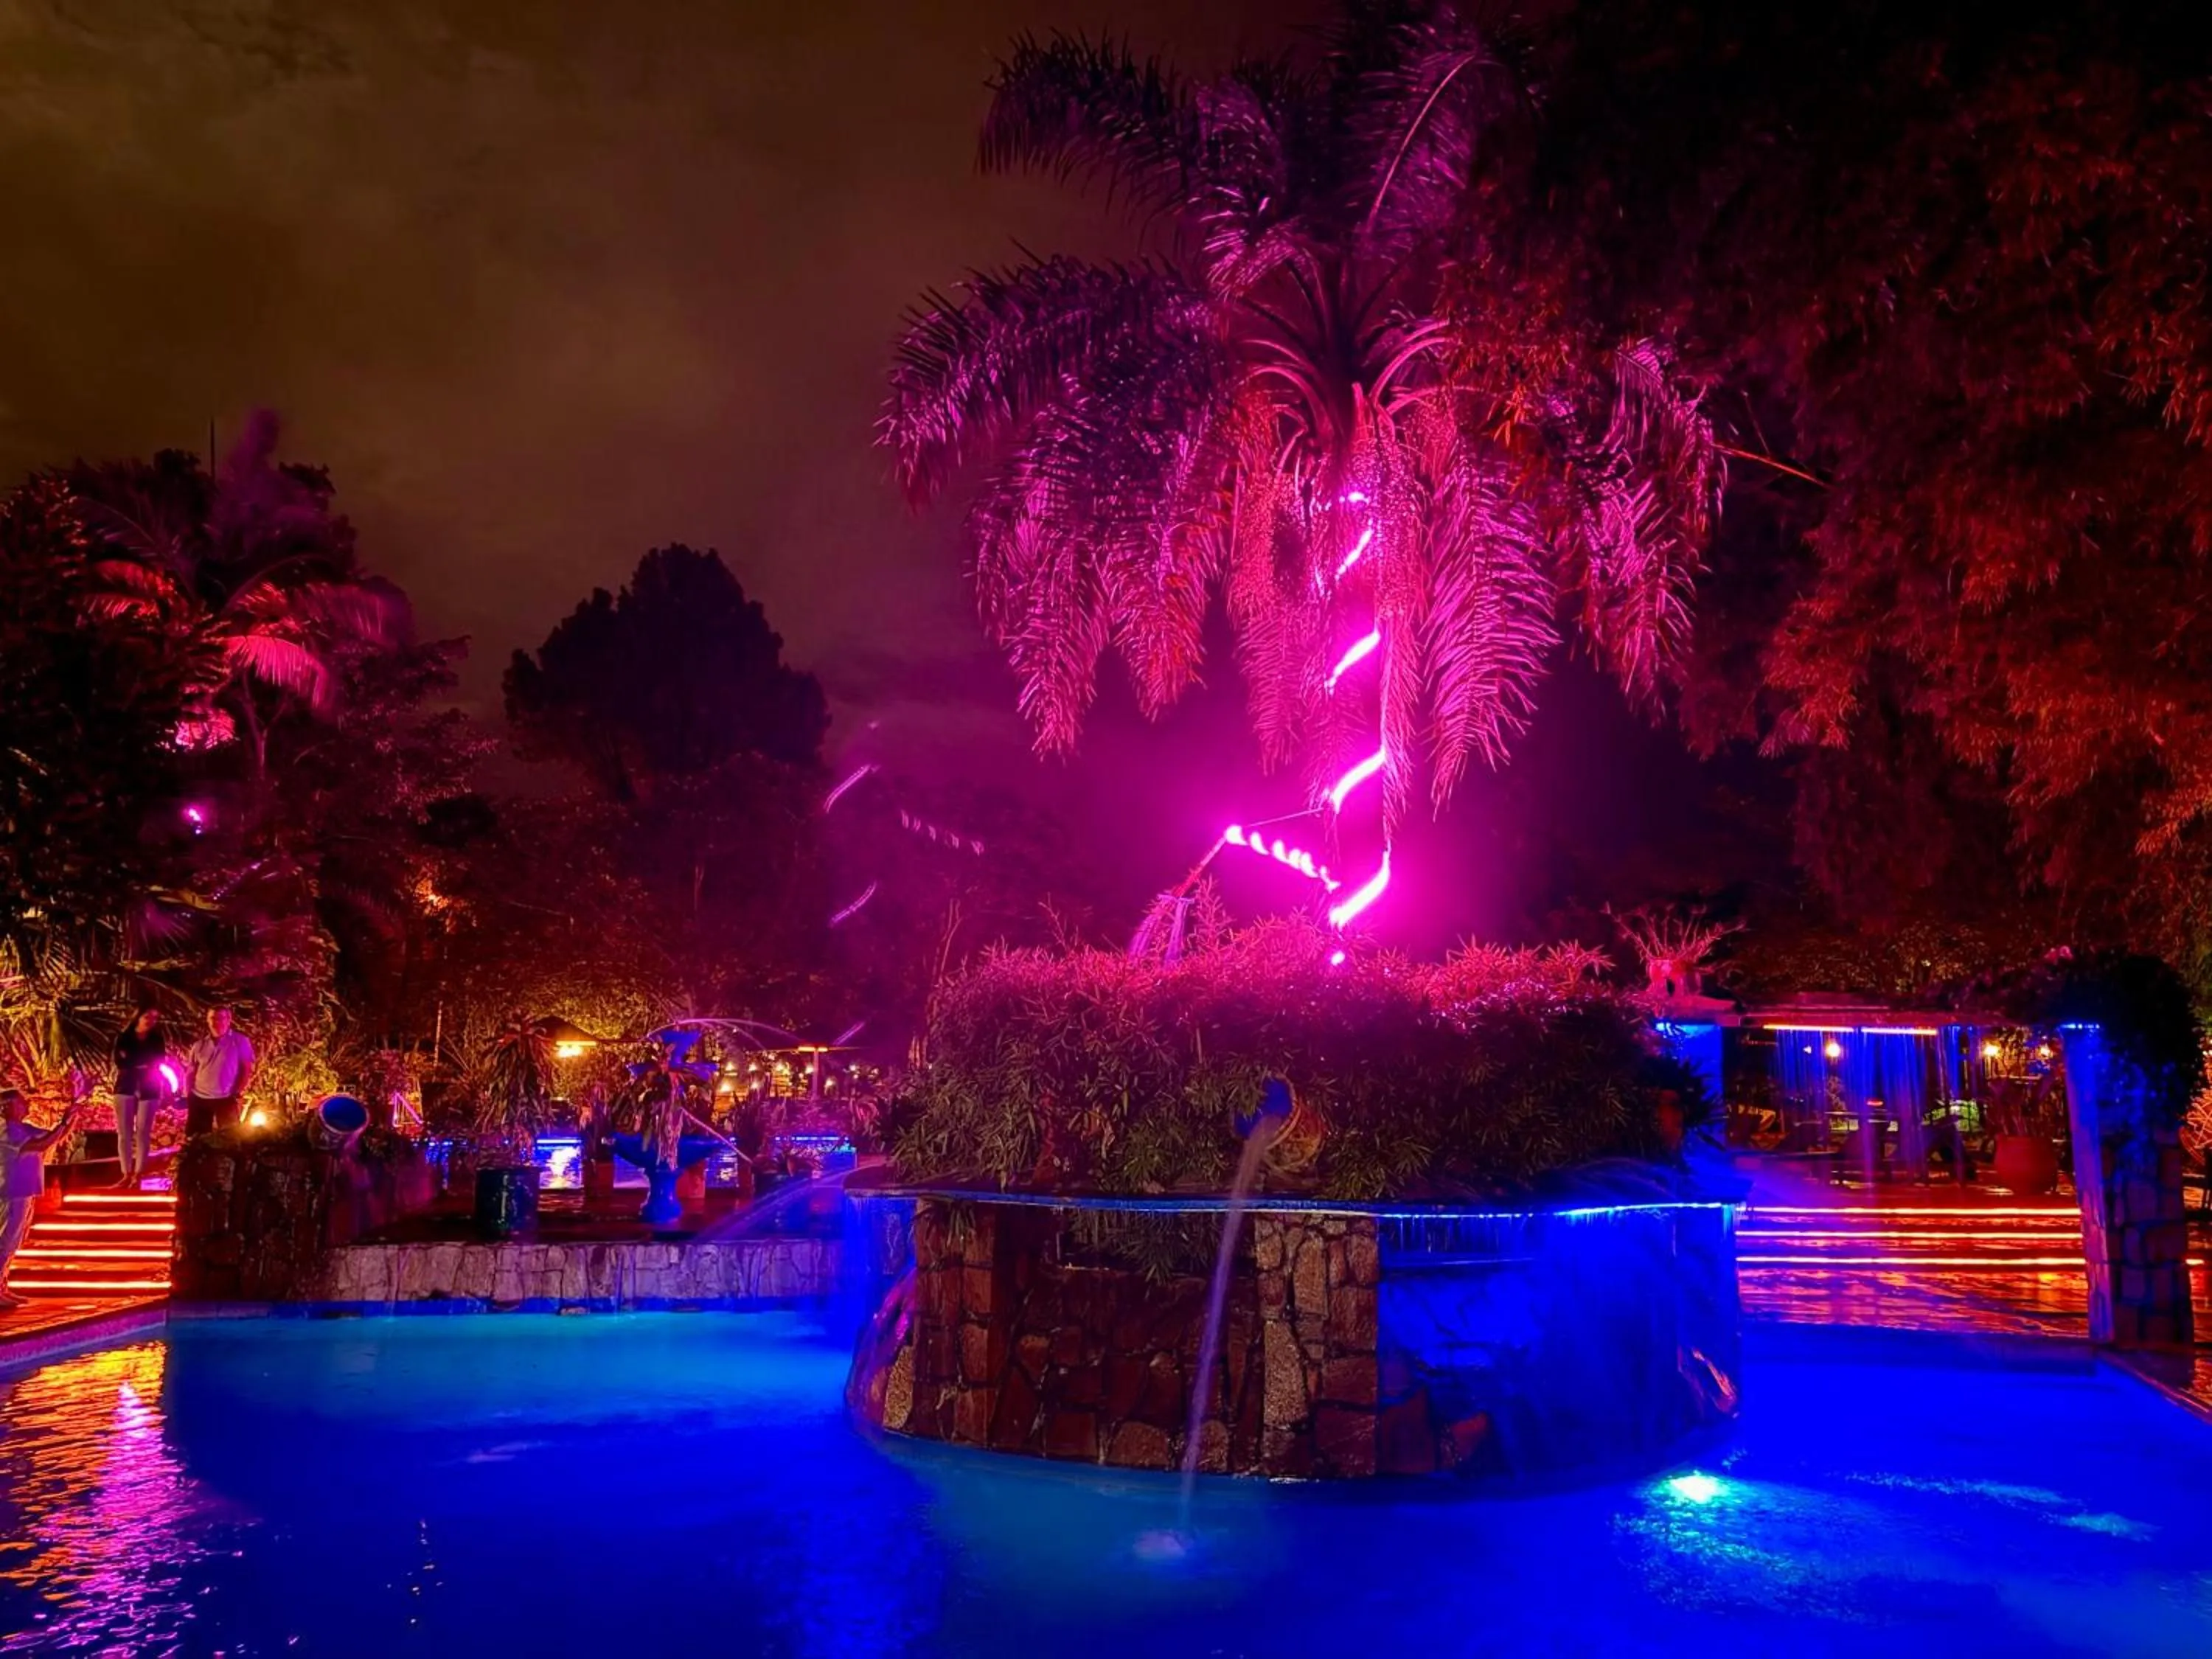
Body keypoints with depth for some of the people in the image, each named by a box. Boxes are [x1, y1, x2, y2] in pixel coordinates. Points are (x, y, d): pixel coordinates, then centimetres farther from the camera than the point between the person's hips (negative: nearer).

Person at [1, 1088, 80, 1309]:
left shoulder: (22, 1128, 12)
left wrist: (72, 1119, 1)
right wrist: (64, 1122, -22)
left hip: (24, 1195, 10)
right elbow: (42, 1145, -27)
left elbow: (55, 1137, 16)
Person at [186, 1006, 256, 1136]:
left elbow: (247, 1069, -1)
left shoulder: (240, 1041, 0)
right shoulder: (199, 1045, 10)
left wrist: (237, 1093, -8)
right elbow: (190, 1073, 14)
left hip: (226, 1100, -3)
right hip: (199, 1099, 3)